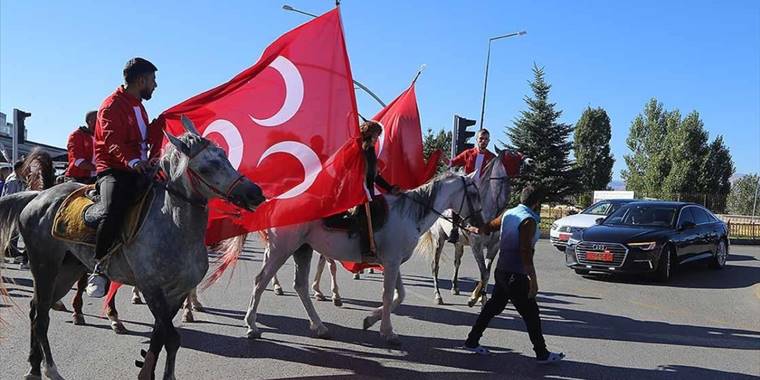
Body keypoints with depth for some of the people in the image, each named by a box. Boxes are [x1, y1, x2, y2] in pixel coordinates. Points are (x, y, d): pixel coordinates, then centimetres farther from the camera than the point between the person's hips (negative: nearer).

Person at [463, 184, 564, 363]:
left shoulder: (509, 213, 7)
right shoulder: (528, 221, -16)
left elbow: (488, 227, 18)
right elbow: (525, 252, -22)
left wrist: (475, 230, 35)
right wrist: (533, 279, -21)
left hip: (501, 270, 8)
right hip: (516, 275, -8)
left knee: (493, 306, 18)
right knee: (531, 313, 3)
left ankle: (472, 341, 24)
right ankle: (542, 354, 13)